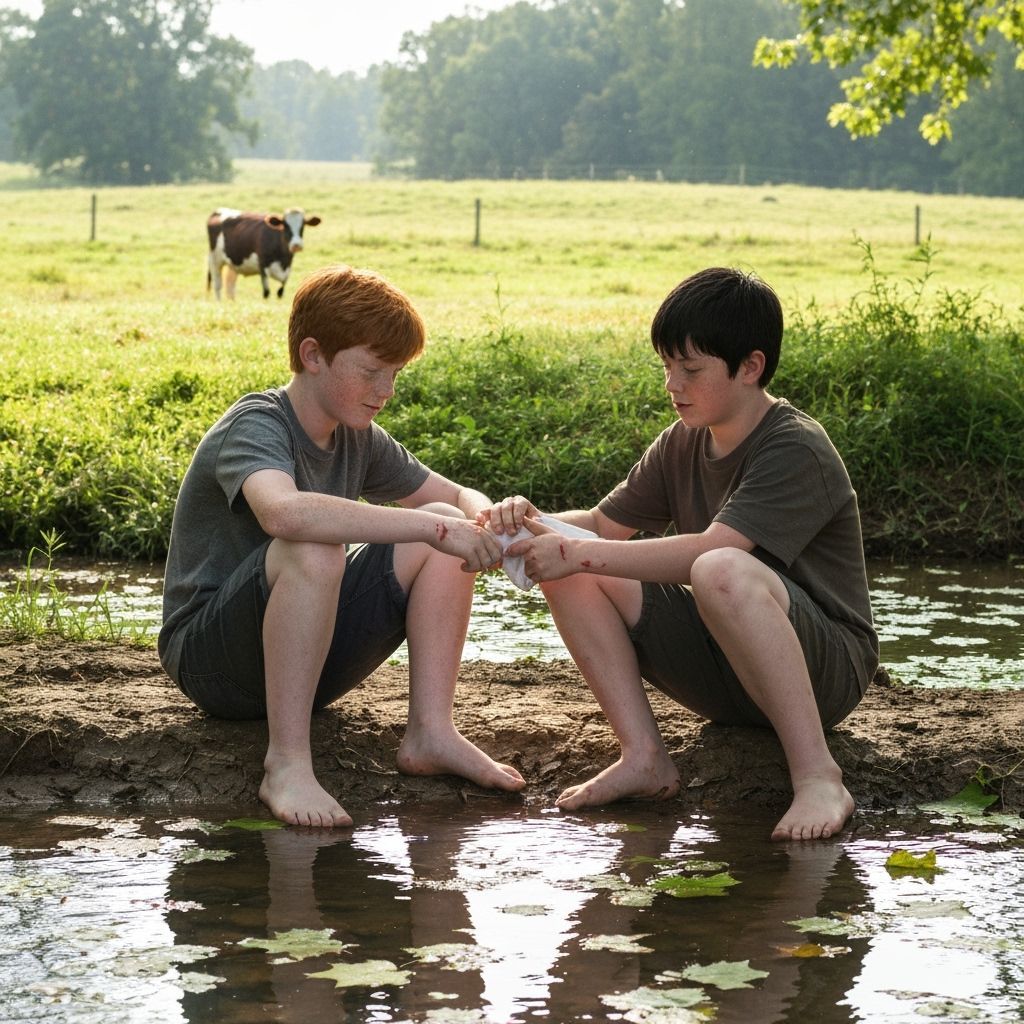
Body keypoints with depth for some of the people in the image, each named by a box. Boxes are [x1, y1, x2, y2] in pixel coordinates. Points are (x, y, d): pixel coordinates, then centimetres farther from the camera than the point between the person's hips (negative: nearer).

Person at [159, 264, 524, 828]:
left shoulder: (358, 438, 6)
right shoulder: (254, 427, -19)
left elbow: (457, 497, 16)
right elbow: (285, 513, -42)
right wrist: (433, 526, -41)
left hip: (305, 660, 8)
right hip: (211, 662, -8)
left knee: (451, 523, -4)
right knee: (313, 548, -37)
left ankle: (431, 732, -11)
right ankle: (286, 765, -32)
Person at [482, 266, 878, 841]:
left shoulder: (796, 450, -18)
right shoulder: (682, 445, 8)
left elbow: (713, 548, -30)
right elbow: (605, 524, 10)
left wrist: (579, 553, -31)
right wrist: (534, 521, -12)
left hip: (826, 672, -8)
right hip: (723, 678, 8)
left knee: (721, 572, -39)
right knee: (573, 573, -6)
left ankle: (817, 776, -32)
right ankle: (644, 756, -13)